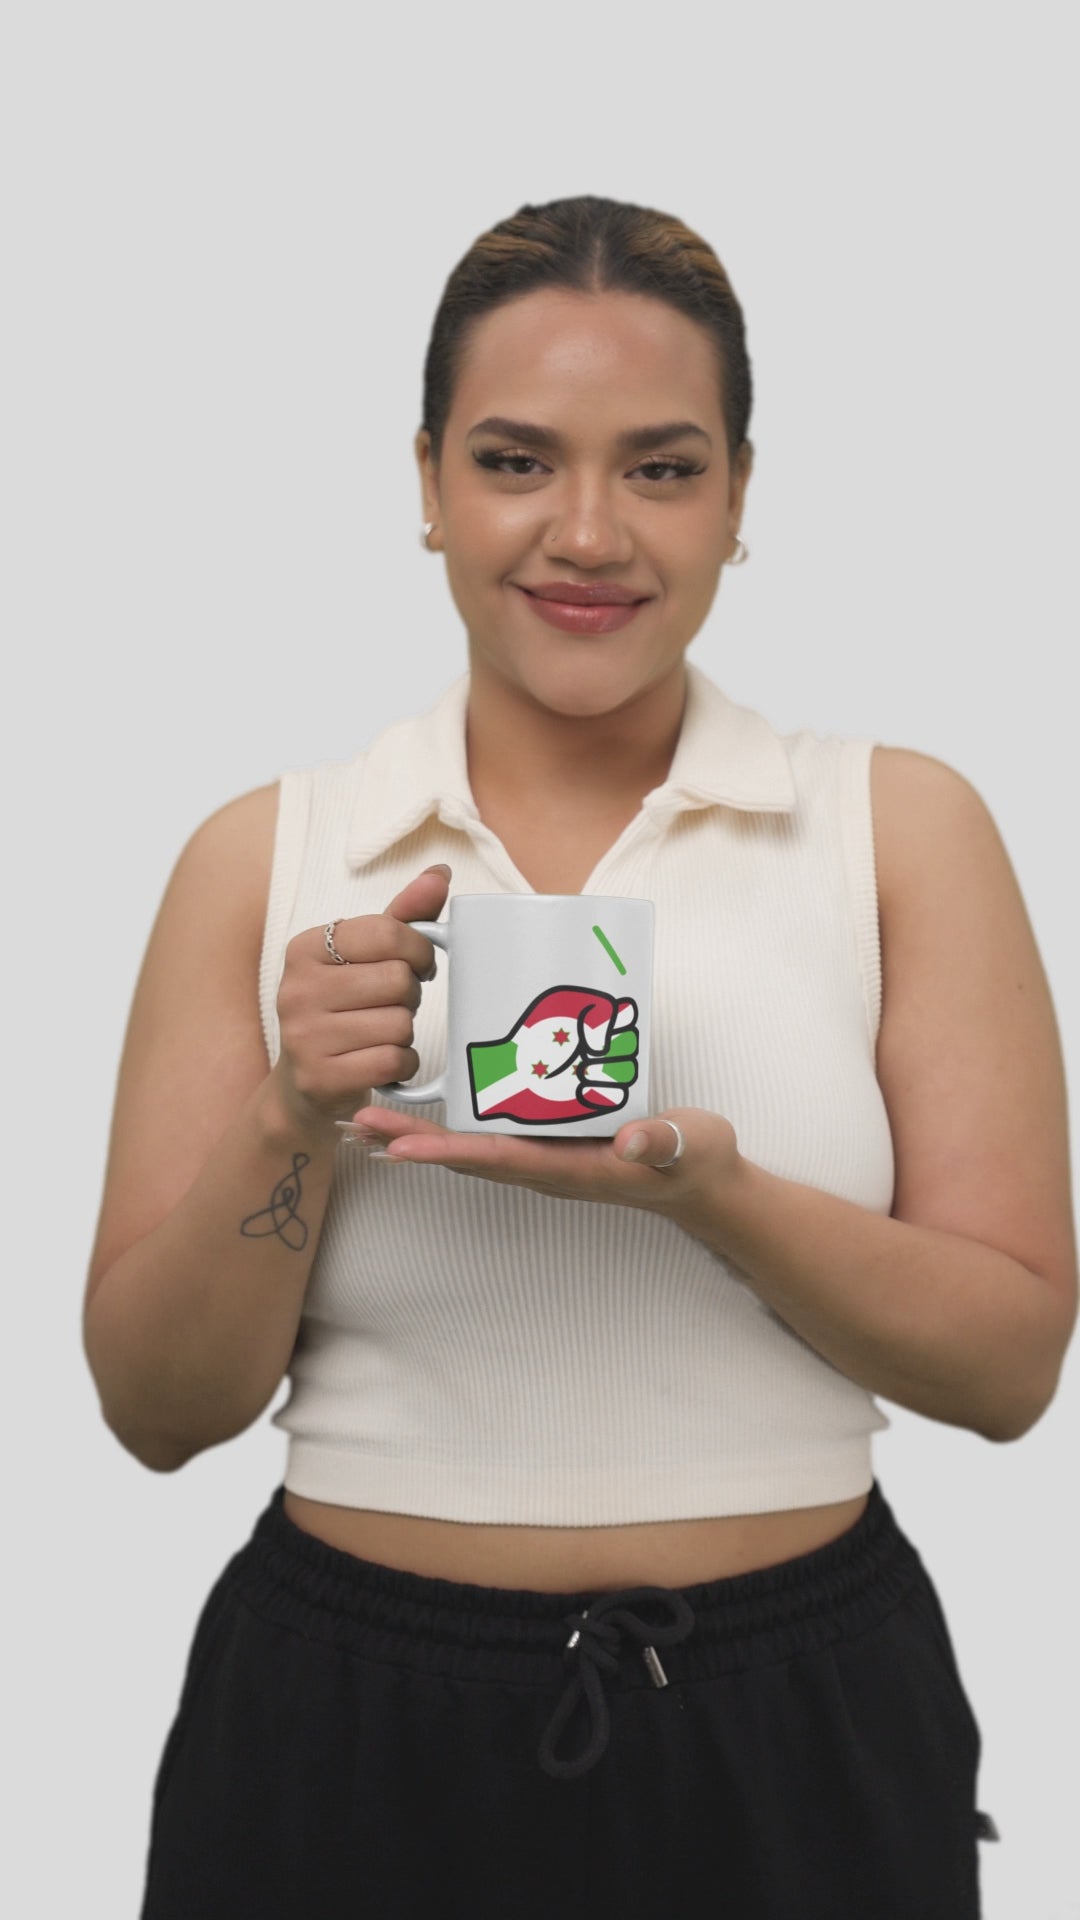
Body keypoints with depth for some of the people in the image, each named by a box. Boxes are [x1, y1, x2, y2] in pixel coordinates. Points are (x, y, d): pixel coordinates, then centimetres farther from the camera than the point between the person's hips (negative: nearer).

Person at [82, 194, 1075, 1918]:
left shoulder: (901, 827, -2)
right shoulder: (265, 857, -1)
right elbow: (156, 1409, -1)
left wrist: (700, 1184, -22)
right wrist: (292, 1122, -18)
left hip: (796, 1731, 0)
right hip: (350, 1728, 1)